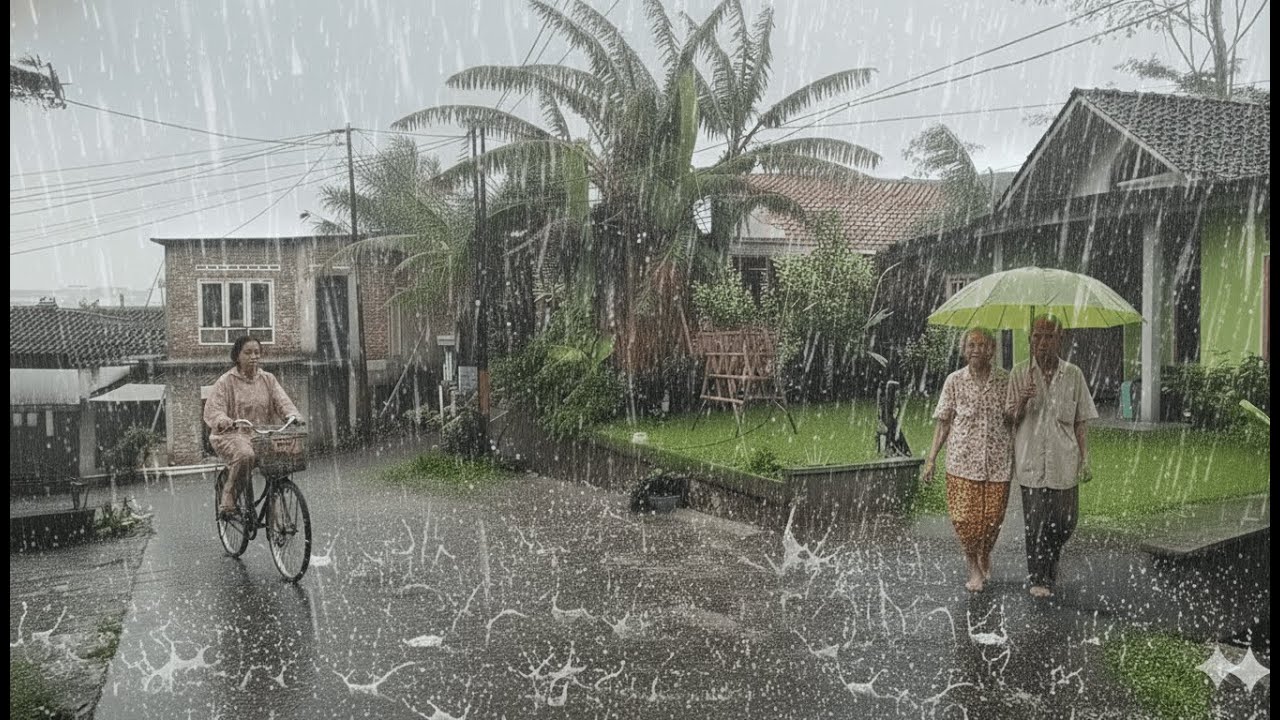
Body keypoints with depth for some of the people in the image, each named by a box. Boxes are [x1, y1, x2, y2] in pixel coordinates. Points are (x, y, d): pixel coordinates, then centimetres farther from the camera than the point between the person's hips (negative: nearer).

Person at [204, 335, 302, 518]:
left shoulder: (268, 379, 14)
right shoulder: (225, 381, 2)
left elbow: (282, 401, 3)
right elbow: (212, 410, -8)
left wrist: (292, 415, -20)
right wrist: (223, 421, -32)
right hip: (232, 435, -4)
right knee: (245, 455, -37)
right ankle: (228, 496, -13)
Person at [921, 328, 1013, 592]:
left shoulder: (1004, 379, 1)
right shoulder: (954, 381, -1)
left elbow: (1013, 421, 9)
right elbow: (943, 423, 2)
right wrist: (931, 459, -1)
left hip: (997, 461, 1)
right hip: (962, 460, -1)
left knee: (993, 516, 6)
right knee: (964, 516, -2)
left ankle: (984, 554, 38)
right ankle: (973, 566, 21)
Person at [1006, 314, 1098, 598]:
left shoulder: (1073, 375, 3)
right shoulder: (1019, 374, 1)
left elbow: (1079, 423, 7)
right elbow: (1011, 420, 3)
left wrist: (1084, 459, 3)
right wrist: (1021, 401, -18)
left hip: (1064, 461, 1)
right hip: (1032, 460, -1)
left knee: (1066, 521, 5)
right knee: (1036, 522, -1)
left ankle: (1050, 561, 35)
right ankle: (1038, 578, 14)